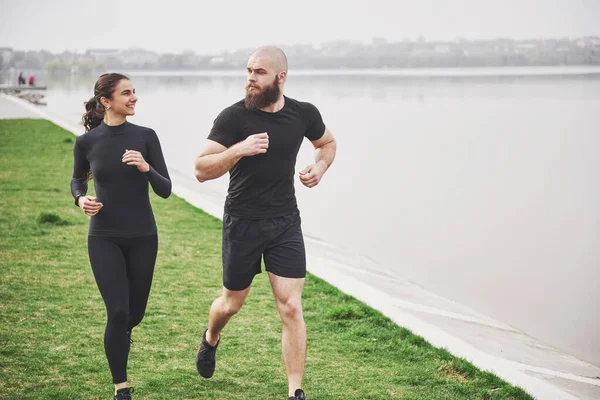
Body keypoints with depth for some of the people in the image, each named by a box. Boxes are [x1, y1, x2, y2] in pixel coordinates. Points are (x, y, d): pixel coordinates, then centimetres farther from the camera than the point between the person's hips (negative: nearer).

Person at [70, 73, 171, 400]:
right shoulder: (86, 142, -5)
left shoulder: (145, 137, -5)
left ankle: (120, 334, 51)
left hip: (143, 237, 2)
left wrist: (146, 168, -24)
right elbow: (77, 180, 14)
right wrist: (80, 199, -7)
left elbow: (165, 190, -5)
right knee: (118, 312, -12)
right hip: (104, 239, -1)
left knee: (135, 312, 14)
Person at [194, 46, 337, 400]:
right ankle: (211, 340, 50)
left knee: (291, 307, -6)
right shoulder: (234, 117, -13)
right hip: (242, 222, -1)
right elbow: (202, 170, -18)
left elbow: (328, 142, 19)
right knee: (233, 302, 15)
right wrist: (239, 149, -33)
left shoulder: (304, 114, -3)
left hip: (286, 223, 1)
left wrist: (320, 166, -3)